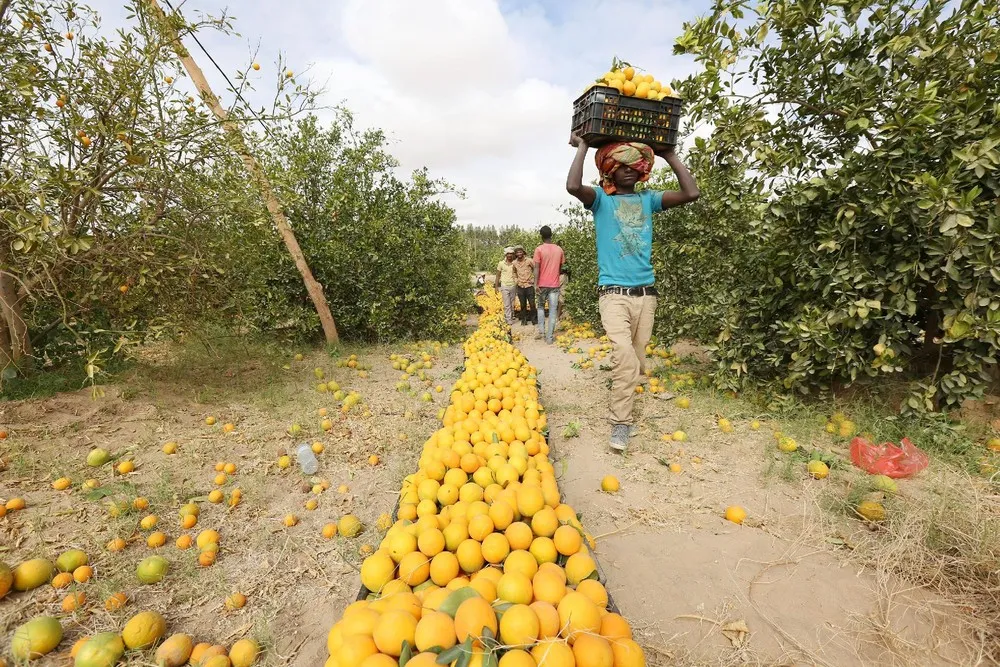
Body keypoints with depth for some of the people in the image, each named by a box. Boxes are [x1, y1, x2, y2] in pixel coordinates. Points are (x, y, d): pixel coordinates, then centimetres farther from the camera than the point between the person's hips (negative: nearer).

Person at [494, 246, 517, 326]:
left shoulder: (515, 263, 0)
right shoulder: (501, 263, -2)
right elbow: (498, 276, 3)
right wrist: (496, 287, 0)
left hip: (513, 286, 2)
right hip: (504, 286, -2)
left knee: (512, 304, 7)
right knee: (507, 304, -4)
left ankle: (511, 317, 18)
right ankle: (509, 320, -2)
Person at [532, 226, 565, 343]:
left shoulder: (539, 249, -7)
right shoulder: (559, 249, 4)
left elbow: (537, 268, -11)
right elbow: (560, 267, 12)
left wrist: (536, 284, -12)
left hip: (543, 284, -2)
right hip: (555, 284, 2)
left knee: (541, 306, 20)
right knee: (553, 310, 3)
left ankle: (541, 330, 9)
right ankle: (550, 337, 2)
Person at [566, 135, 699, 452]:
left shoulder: (648, 199, 14)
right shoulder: (601, 199, 4)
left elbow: (691, 192, 3)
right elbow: (573, 186, -16)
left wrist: (669, 154, 10)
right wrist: (582, 148, -3)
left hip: (645, 293, 5)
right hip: (613, 293, -4)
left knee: (636, 360, 8)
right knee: (624, 354, -23)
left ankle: (622, 408, 30)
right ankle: (621, 422, -11)